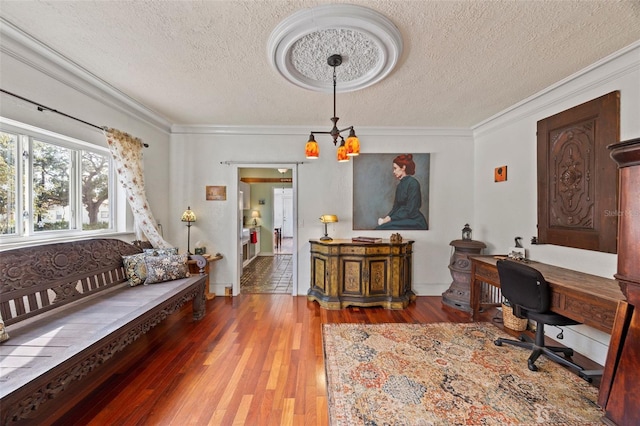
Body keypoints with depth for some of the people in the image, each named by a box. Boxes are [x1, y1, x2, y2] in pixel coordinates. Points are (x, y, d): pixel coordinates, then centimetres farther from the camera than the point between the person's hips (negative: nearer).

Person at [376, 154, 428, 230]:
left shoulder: (413, 183, -12)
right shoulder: (399, 185, 14)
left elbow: (410, 211, -17)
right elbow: (396, 207, 13)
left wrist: (390, 219, -17)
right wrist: (386, 218, -5)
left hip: (415, 223, -7)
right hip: (404, 220, 7)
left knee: (383, 228, -27)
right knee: (379, 227, -16)